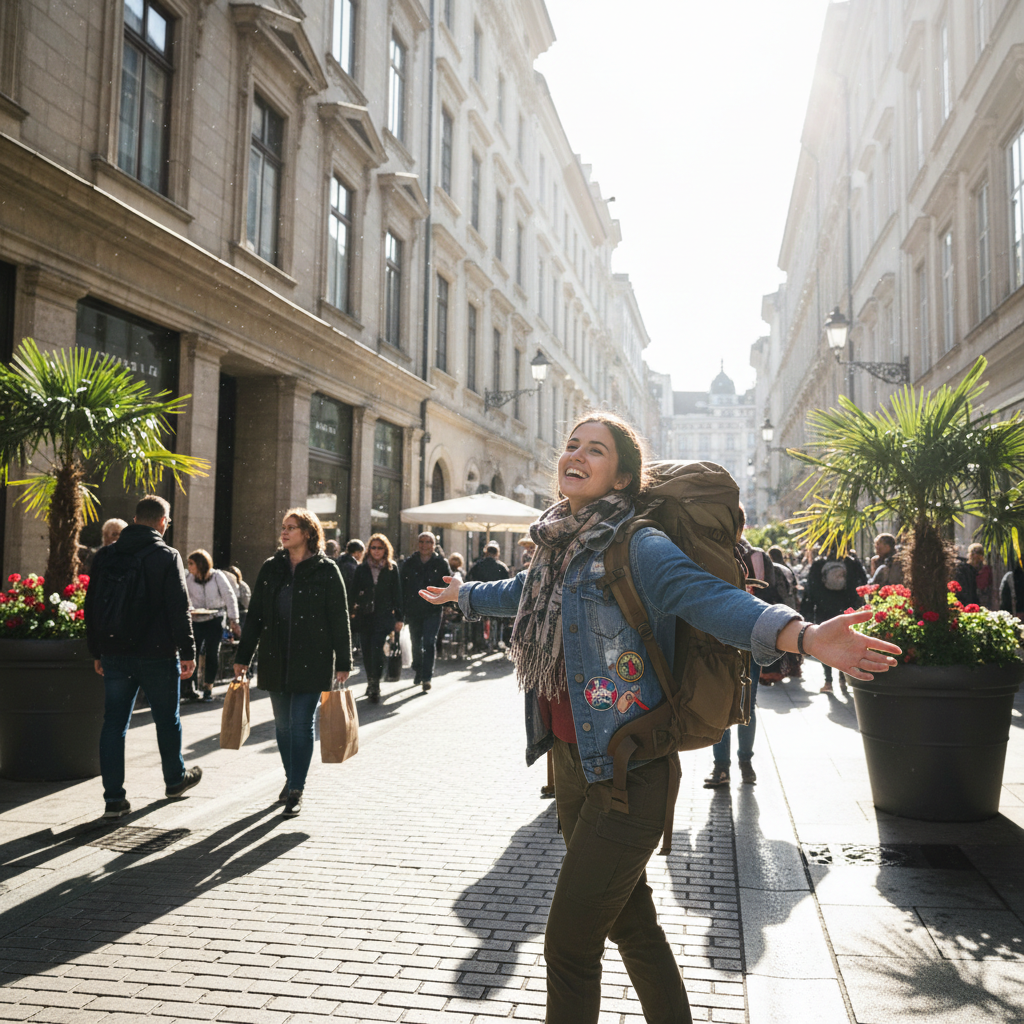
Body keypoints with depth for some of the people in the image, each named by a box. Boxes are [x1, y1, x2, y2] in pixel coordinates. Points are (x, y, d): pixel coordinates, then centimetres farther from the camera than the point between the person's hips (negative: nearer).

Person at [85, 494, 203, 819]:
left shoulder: (105, 555, 6)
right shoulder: (167, 557, -10)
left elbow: (91, 606, 10)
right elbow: (179, 609, -12)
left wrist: (97, 652, 17)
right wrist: (187, 652, -5)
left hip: (115, 655, 4)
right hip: (157, 655, -3)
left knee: (114, 722, 7)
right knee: (167, 719, 14)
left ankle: (114, 798, 5)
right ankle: (175, 779, 32)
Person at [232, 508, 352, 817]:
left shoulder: (326, 570, -3)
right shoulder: (271, 568, 8)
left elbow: (340, 618, -2)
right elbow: (254, 615, 11)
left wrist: (343, 663, -5)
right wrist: (243, 656, 8)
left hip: (312, 660, -4)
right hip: (275, 659, 4)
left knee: (301, 723, -5)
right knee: (282, 724, 11)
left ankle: (296, 790, 3)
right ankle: (291, 778, 28)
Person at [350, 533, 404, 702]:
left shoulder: (392, 568, 5)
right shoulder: (361, 568, 8)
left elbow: (397, 593, 6)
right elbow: (354, 592, 8)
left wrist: (398, 618, 4)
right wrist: (351, 611, -1)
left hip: (383, 615, -2)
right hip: (364, 615, 2)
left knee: (377, 649, -13)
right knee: (366, 651, 5)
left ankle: (375, 687, -9)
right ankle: (371, 683, 22)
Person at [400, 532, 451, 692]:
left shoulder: (441, 563, 2)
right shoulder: (409, 563, 7)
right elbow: (402, 587, 7)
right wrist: (402, 608, 1)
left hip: (433, 611, -3)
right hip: (413, 611, 3)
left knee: (429, 643, -10)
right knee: (416, 644, 13)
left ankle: (427, 678, -8)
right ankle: (418, 673, 31)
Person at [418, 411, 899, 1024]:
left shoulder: (638, 548, -16)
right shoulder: (559, 547, 8)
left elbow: (712, 599, -32)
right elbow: (520, 592, 30)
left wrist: (802, 635, -50)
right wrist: (462, 593, 47)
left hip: (626, 774, -8)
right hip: (572, 762, 8)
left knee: (568, 945, 1)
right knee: (632, 923, 21)